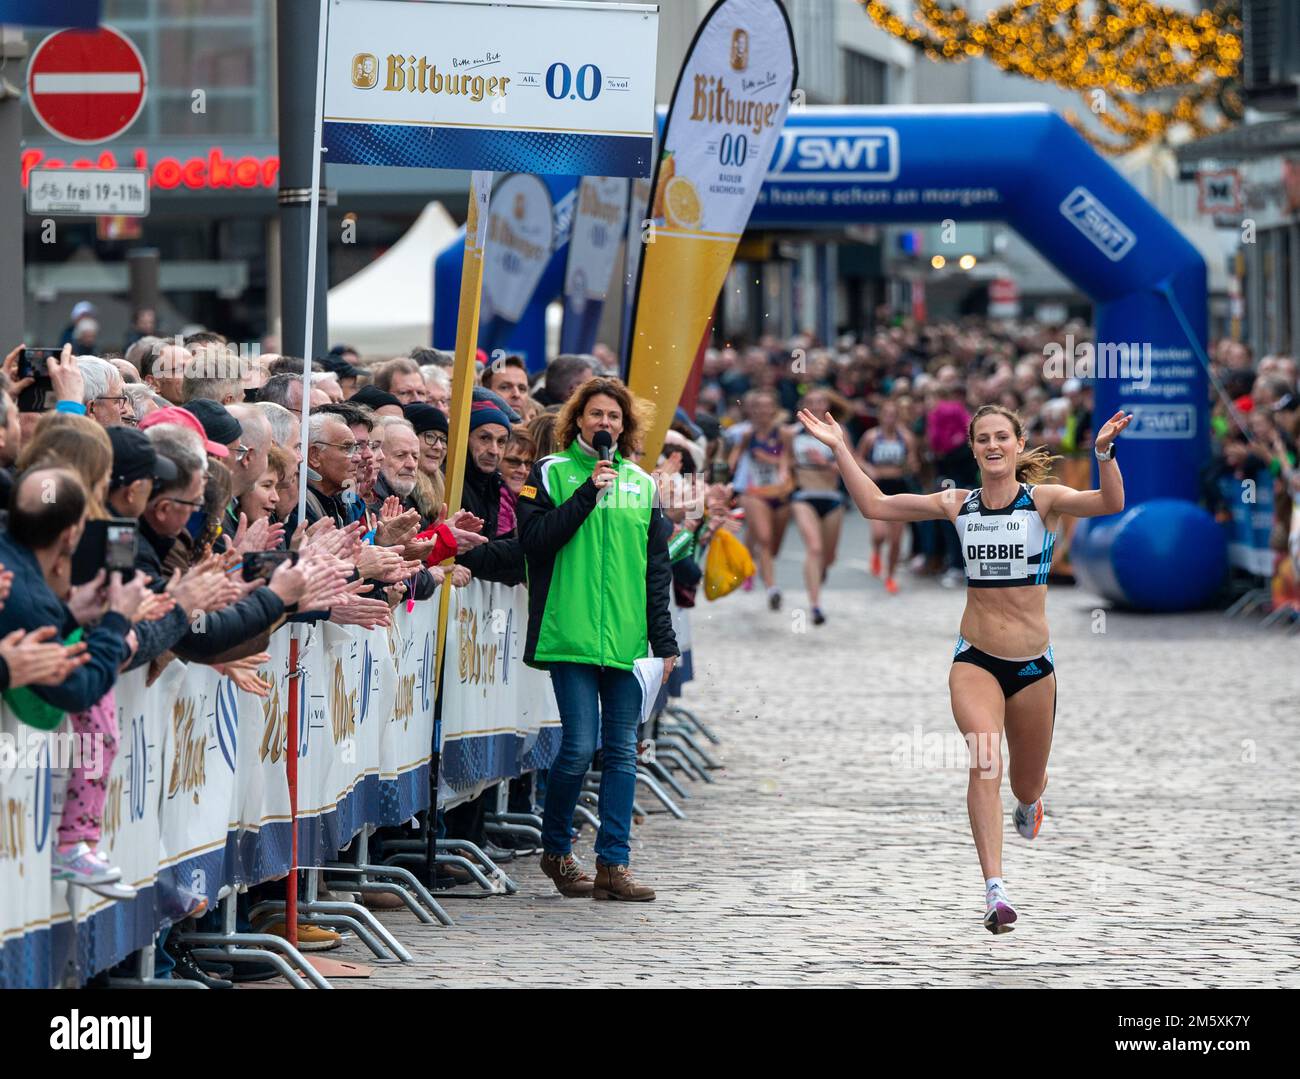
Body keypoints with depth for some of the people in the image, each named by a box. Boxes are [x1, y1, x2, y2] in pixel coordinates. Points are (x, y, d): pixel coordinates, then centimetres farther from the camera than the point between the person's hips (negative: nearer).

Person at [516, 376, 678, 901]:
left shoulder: (641, 484, 14)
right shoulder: (551, 473, 3)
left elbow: (657, 568, 14)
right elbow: (535, 539, -10)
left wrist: (664, 640, 9)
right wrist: (588, 492, -14)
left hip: (627, 641, 4)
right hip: (571, 637, -4)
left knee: (622, 752, 2)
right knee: (580, 746, -9)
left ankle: (613, 863, 4)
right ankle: (556, 849, 12)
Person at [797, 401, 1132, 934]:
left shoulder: (1043, 500, -5)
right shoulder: (958, 505, 3)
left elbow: (1109, 504, -22)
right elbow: (875, 505, 9)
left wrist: (1104, 453, -39)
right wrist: (840, 448, 3)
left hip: (1033, 662, 0)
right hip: (975, 659, 0)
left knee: (1027, 785, 15)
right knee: (984, 760, -25)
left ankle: (1031, 799, 56)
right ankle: (995, 889, -31)